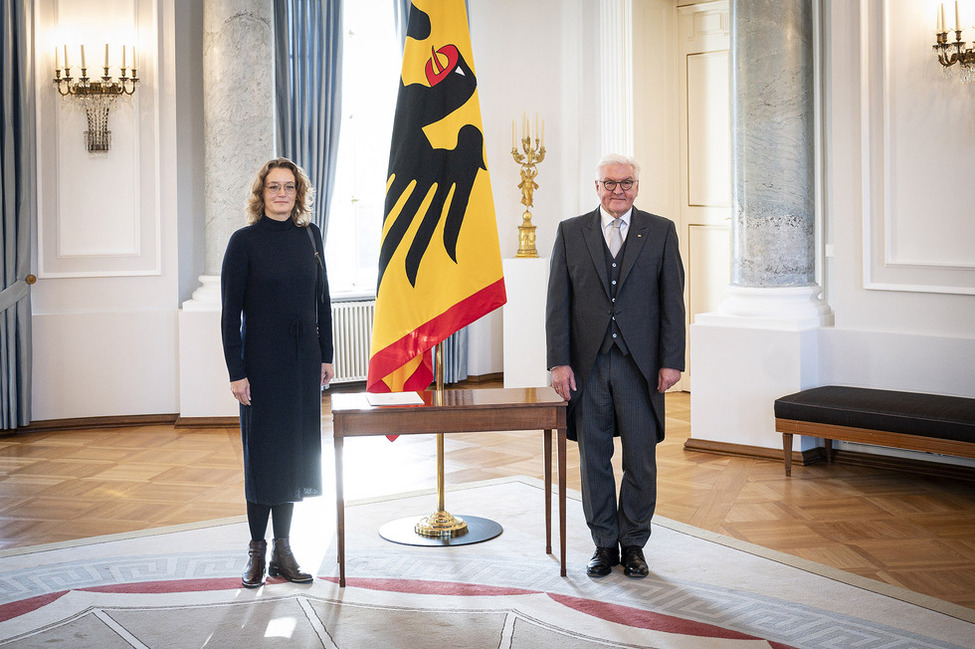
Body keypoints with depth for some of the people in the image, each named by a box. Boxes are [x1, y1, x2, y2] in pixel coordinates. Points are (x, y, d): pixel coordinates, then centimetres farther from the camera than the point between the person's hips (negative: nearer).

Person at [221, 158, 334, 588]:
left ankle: (282, 549, 18)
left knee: (295, 449, 8)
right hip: (262, 357, -4)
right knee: (263, 451, 1)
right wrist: (236, 372, -13)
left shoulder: (309, 235, 6)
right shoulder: (244, 241, -7)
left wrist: (326, 356, 8)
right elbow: (231, 312, -8)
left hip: (304, 358, 4)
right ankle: (257, 550, 13)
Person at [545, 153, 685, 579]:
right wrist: (559, 362, -5)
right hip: (587, 365, 1)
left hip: (639, 365, -1)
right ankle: (604, 544, 20)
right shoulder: (570, 232, 6)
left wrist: (671, 361, -5)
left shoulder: (660, 232, 5)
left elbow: (672, 300, 2)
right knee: (594, 458, 8)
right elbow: (557, 302, 3)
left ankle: (633, 544, 18)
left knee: (640, 459, 4)